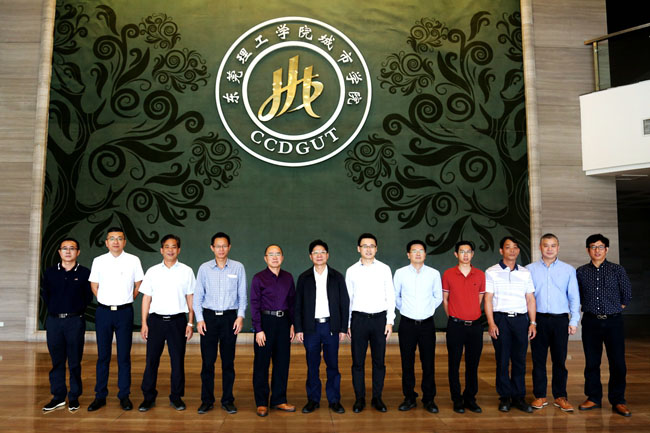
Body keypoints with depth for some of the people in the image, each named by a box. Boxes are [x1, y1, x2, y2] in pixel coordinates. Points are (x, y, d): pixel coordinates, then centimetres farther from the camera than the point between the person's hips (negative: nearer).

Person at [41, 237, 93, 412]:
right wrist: (54, 310, 7)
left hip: (75, 321, -2)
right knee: (57, 361, 8)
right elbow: (45, 295, 14)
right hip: (53, 321, 3)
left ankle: (74, 397, 13)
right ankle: (58, 397, 18)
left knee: (75, 362, 3)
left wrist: (76, 310, 2)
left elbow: (88, 297, 4)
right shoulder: (50, 272, 9)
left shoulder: (84, 273, 1)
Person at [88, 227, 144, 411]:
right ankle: (100, 396, 17)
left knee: (124, 356, 3)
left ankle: (124, 396, 12)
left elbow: (138, 285, 9)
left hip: (124, 312, -1)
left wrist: (126, 300, 7)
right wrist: (105, 302, 9)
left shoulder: (133, 260, 0)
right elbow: (94, 286, 14)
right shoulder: (98, 261, 4)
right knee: (103, 355, 7)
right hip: (103, 312, 1)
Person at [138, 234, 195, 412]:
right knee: (151, 360, 4)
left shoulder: (186, 271, 3)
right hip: (156, 320, 1)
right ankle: (149, 397, 18)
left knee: (178, 360, 5)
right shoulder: (152, 271, 6)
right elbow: (146, 298, 7)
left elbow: (190, 299, 4)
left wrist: (190, 323, 0)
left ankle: (176, 397, 19)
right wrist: (144, 323, 2)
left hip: (177, 320, 0)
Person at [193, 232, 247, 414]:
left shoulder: (238, 267, 2)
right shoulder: (204, 268, 3)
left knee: (228, 361, 6)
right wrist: (199, 319, -2)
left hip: (230, 317, 0)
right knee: (207, 360, 3)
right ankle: (207, 400, 16)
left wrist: (241, 316, -5)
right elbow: (198, 295, 5)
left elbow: (242, 295, 4)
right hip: (209, 317, 0)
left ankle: (228, 400, 17)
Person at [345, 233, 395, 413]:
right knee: (358, 362, 5)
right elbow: (348, 298, 7)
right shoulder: (351, 271, 3)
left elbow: (391, 296, 4)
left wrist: (390, 321, -2)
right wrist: (347, 324, 4)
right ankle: (359, 399, 18)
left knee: (379, 361, 7)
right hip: (359, 318, 0)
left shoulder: (384, 269, 3)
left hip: (380, 318, 0)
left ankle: (377, 398, 20)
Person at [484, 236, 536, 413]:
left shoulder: (525, 273, 12)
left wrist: (533, 322, 4)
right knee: (502, 360, 2)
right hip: (501, 319, -3)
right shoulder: (491, 272, 2)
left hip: (521, 319, 3)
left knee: (520, 360, 6)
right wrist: (491, 323, -10)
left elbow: (530, 299, 12)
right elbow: (488, 299, -2)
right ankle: (505, 397, 13)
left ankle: (519, 397, 16)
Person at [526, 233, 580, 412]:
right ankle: (540, 396, 14)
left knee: (560, 359, 5)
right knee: (538, 359, 4)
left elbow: (574, 297, 7)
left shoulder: (568, 270, 7)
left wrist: (574, 320, 0)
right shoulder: (530, 269, 5)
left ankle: (560, 396, 16)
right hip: (538, 319, 0)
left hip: (560, 320, 0)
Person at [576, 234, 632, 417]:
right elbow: (577, 296, 14)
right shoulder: (581, 272, 5)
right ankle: (593, 398, 18)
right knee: (591, 362, 6)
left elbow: (627, 295, 9)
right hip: (591, 321, 1)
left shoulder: (617, 270, 2)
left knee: (618, 362, 0)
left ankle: (618, 401, 13)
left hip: (613, 321, -1)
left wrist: (615, 310, 10)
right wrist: (591, 309, 10)